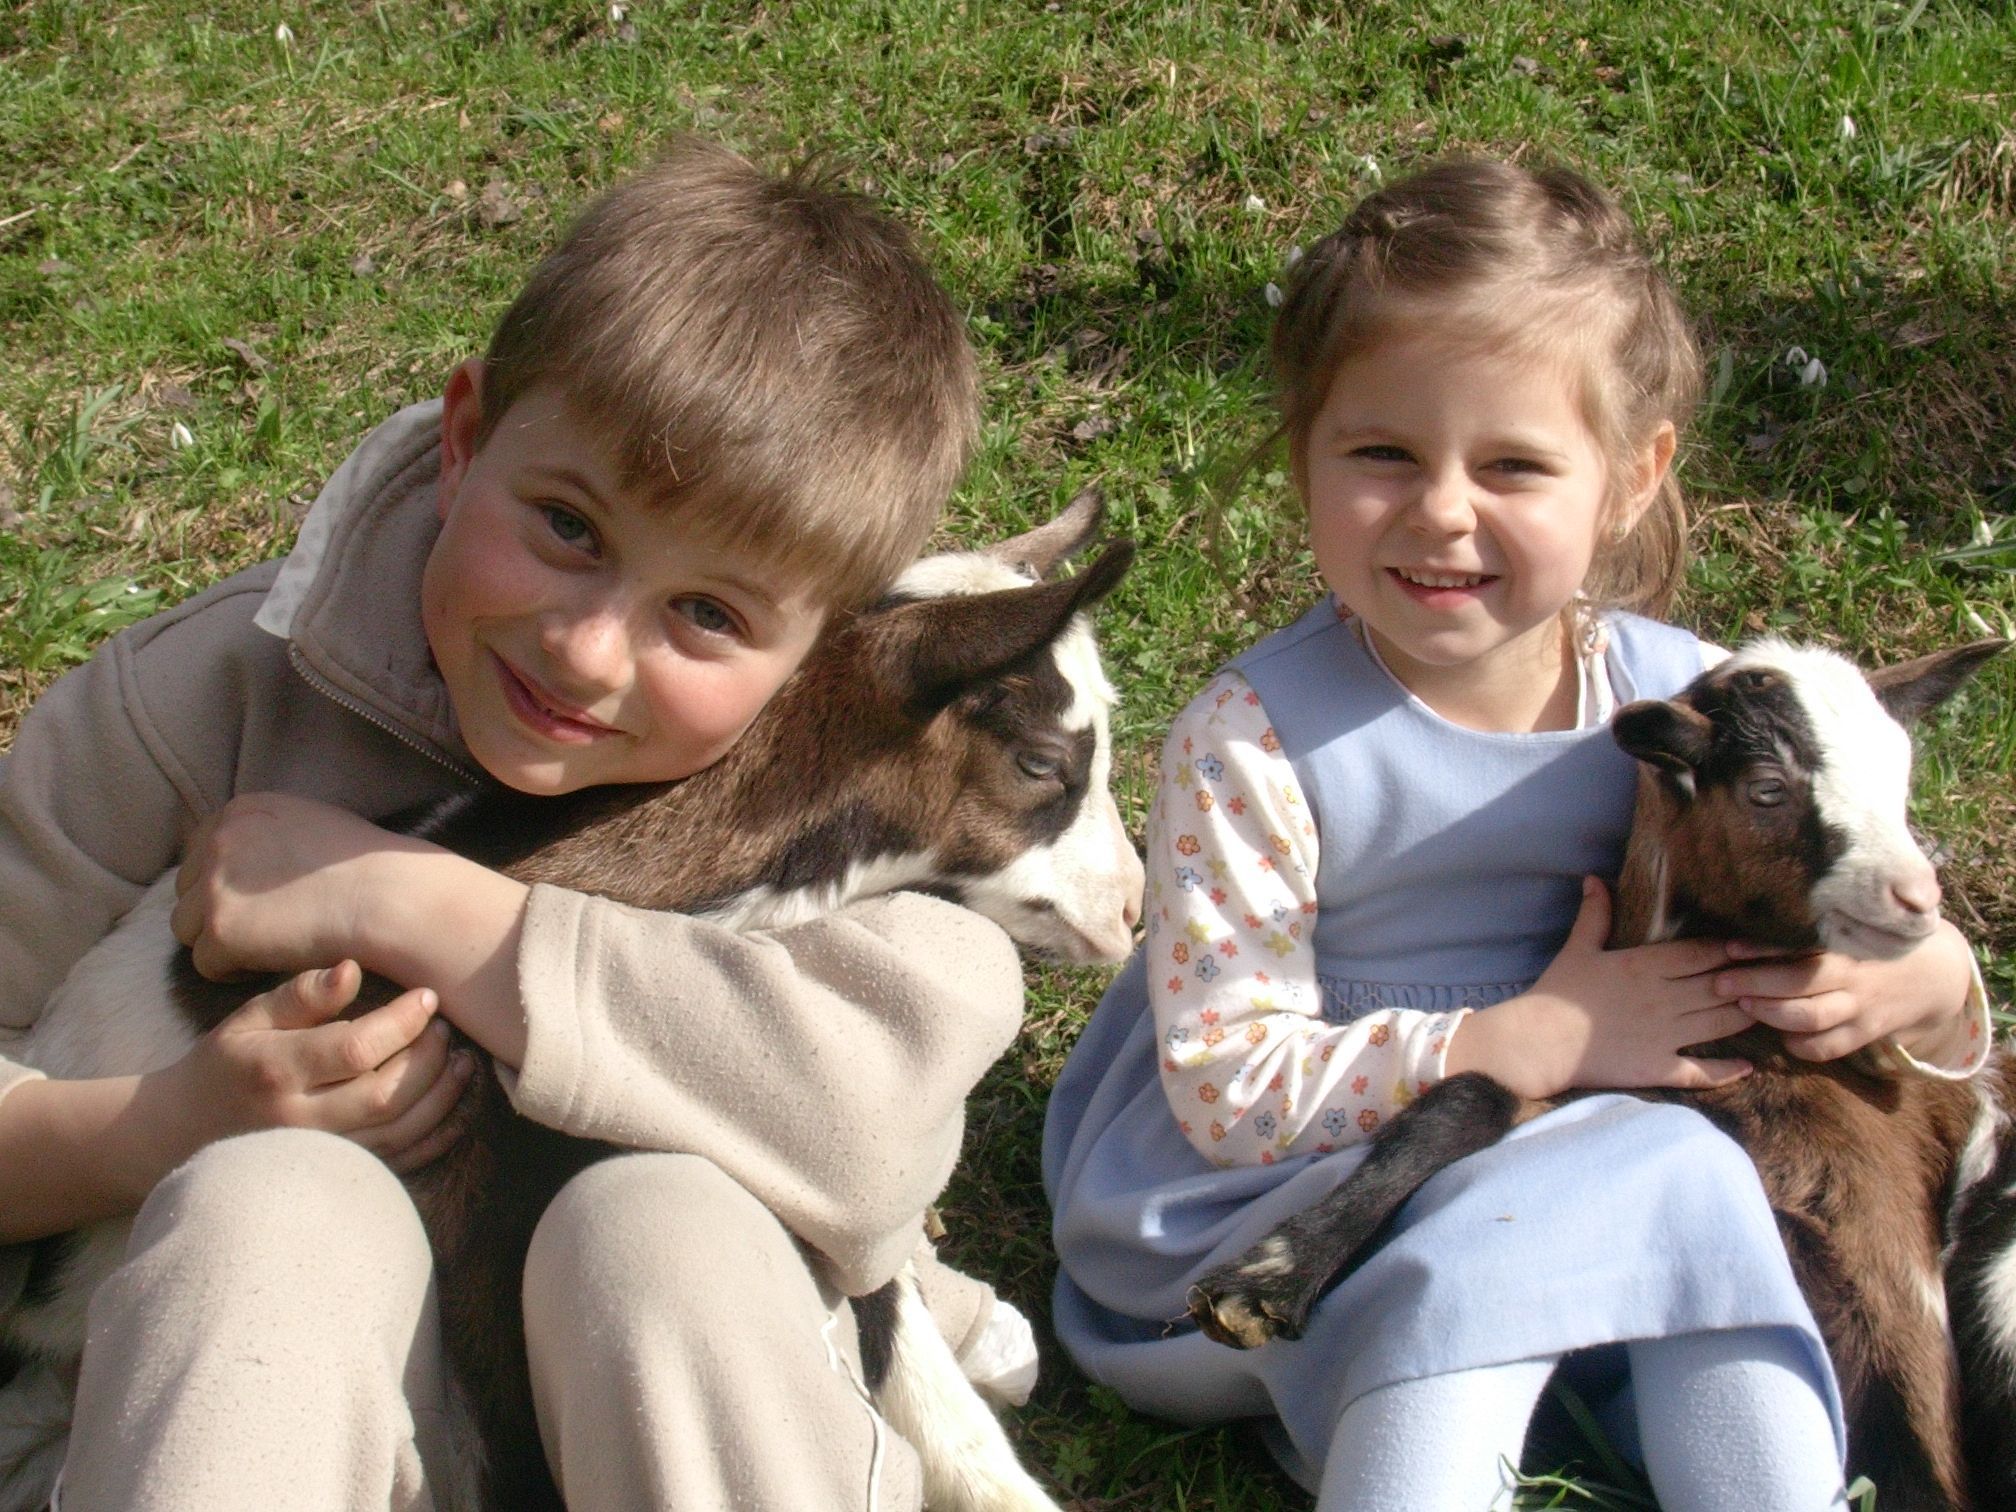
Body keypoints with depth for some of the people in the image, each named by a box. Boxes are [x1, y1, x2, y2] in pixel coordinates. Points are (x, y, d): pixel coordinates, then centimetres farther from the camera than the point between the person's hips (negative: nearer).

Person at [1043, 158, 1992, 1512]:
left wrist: (1928, 978, -16)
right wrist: (1531, 1043, -23)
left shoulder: (1689, 702, -4)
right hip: (1270, 1200, -4)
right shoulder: (1257, 742, -17)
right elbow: (1228, 1088, -20)